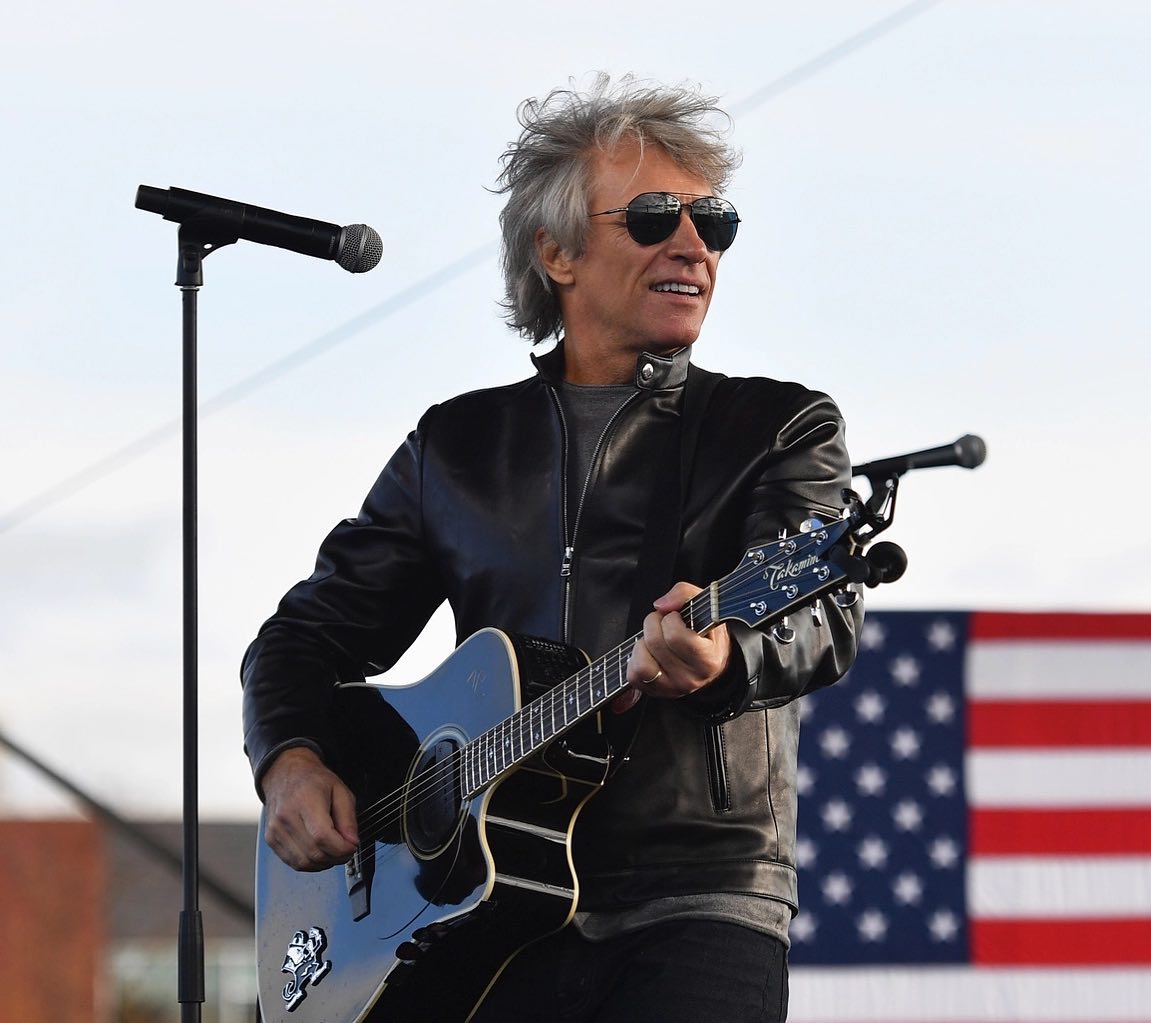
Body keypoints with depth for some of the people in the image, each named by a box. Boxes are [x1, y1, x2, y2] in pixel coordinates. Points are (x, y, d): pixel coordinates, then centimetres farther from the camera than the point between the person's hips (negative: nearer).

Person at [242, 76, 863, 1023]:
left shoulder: (782, 429, 9)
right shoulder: (454, 448, 18)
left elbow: (821, 617, -9)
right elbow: (311, 634, 23)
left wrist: (721, 653, -32)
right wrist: (290, 764, 2)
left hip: (699, 901, -2)